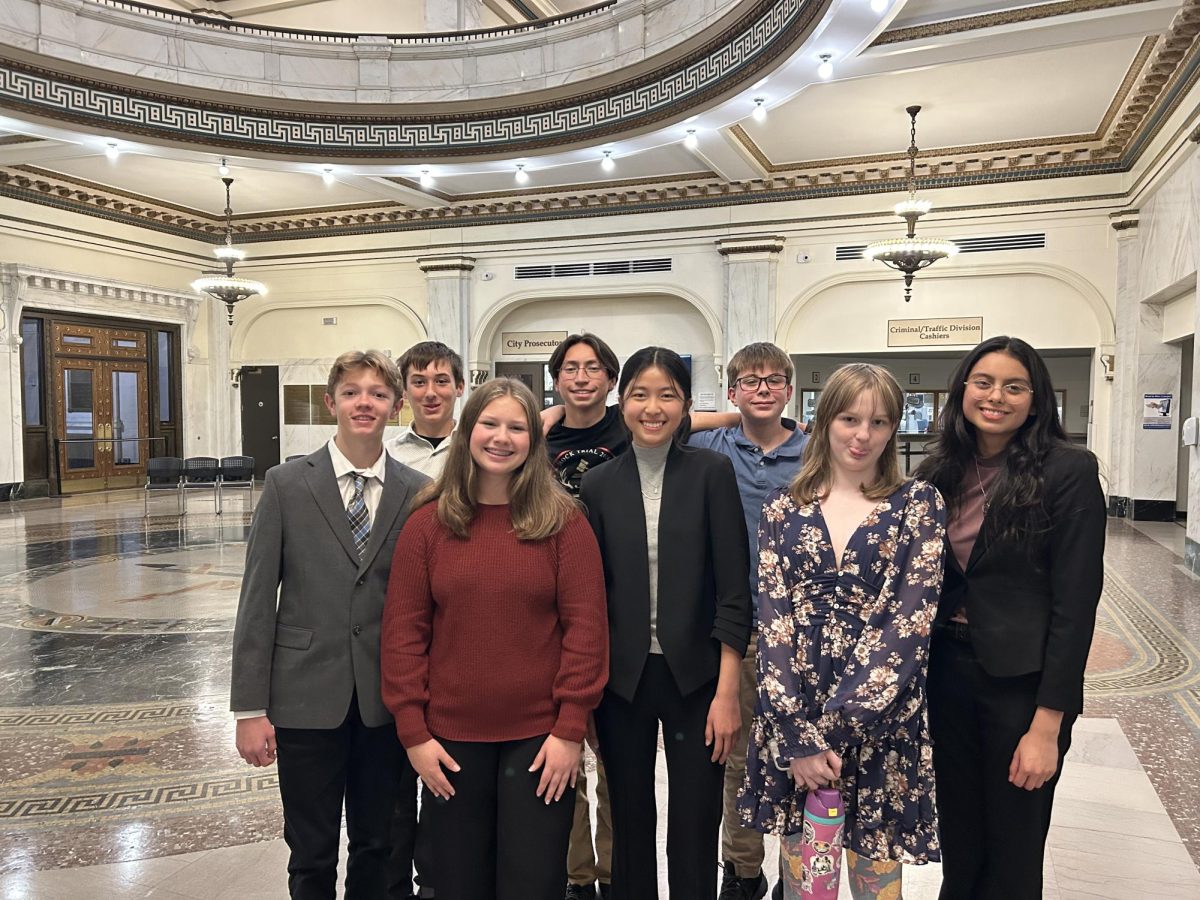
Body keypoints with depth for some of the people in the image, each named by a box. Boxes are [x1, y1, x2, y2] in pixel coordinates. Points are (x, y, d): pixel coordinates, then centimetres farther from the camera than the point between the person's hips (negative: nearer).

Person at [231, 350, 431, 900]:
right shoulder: (287, 484, -3)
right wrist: (250, 708, -5)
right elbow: (258, 600, -3)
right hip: (307, 696, -1)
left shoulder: (418, 493, 0)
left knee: (378, 849, 16)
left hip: (387, 701, 2)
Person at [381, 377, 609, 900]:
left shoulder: (562, 519, -4)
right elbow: (403, 631, 0)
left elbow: (585, 625, -6)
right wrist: (413, 732, -4)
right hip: (450, 738, 2)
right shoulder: (428, 522, 0)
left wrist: (570, 728, -9)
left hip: (540, 736, -1)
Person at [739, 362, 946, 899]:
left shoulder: (919, 505, -2)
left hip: (880, 720, -1)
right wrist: (795, 734, -13)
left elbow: (912, 623, -10)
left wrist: (832, 722, -15)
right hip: (790, 718, 2)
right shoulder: (783, 510, 3)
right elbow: (772, 620, -3)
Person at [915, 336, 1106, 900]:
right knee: (957, 840, 18)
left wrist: (1047, 724, -15)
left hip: (1022, 681, -4)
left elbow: (1075, 602, -13)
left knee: (1012, 853, 13)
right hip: (946, 670, 4)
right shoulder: (939, 472, 3)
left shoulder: (1069, 471, -11)